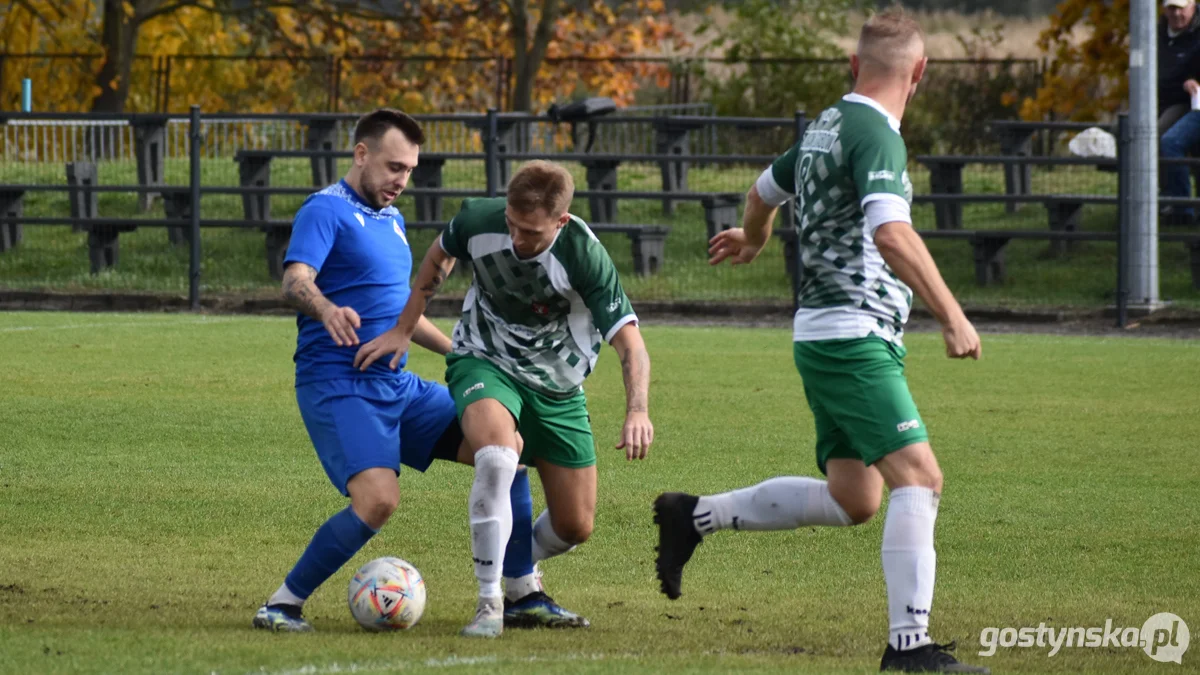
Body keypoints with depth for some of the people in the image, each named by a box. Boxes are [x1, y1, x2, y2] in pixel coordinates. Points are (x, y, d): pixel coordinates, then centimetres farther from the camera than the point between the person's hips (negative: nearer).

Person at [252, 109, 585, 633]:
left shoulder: (391, 220, 19)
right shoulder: (327, 211, -8)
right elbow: (295, 282, -26)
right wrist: (327, 310, -47)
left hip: (398, 387, 9)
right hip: (338, 387, -8)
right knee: (378, 498, -27)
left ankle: (525, 596, 7)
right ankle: (283, 604, -12)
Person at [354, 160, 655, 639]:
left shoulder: (584, 257, -27)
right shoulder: (478, 220, -20)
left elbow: (630, 345, -27)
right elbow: (439, 257, 6)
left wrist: (637, 411, -44)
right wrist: (403, 331, 6)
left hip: (556, 385, 1)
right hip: (484, 363, -1)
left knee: (575, 528, 3)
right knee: (497, 458, -35)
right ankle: (489, 602, -26)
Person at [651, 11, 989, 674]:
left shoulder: (826, 126, 14)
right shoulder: (874, 135, -15)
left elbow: (765, 189, 32)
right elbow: (890, 233, -30)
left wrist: (752, 238, 54)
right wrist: (951, 315, -30)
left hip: (825, 338, 10)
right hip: (854, 338, -10)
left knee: (851, 499, 13)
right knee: (918, 477, -16)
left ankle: (694, 517, 22)